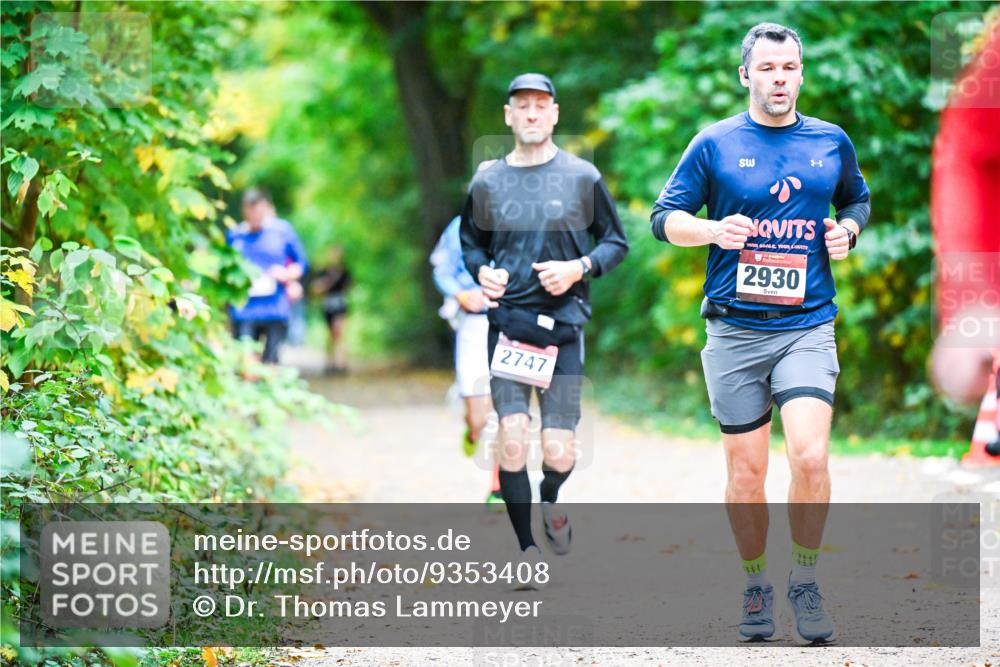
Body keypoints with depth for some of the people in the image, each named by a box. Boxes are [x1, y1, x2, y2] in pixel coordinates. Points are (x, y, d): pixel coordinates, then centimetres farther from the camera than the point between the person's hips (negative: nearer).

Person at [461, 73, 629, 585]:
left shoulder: (582, 177, 4)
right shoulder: (487, 182, 8)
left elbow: (616, 241, 10)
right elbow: (470, 242, 23)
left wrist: (579, 267, -8)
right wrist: (481, 271, 1)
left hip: (563, 324, -1)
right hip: (507, 320, 1)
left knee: (559, 453, -5)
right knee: (512, 436, -14)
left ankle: (551, 500, 32)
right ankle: (527, 549, 1)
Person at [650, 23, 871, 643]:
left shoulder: (832, 142, 8)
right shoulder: (714, 144, 1)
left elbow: (857, 198, 25)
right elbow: (665, 217, 5)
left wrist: (849, 229, 4)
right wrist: (713, 230, -14)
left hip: (807, 328, 0)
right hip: (735, 330, 0)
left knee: (810, 456, -17)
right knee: (747, 473, 3)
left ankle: (806, 582, 1)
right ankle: (756, 587, 22)